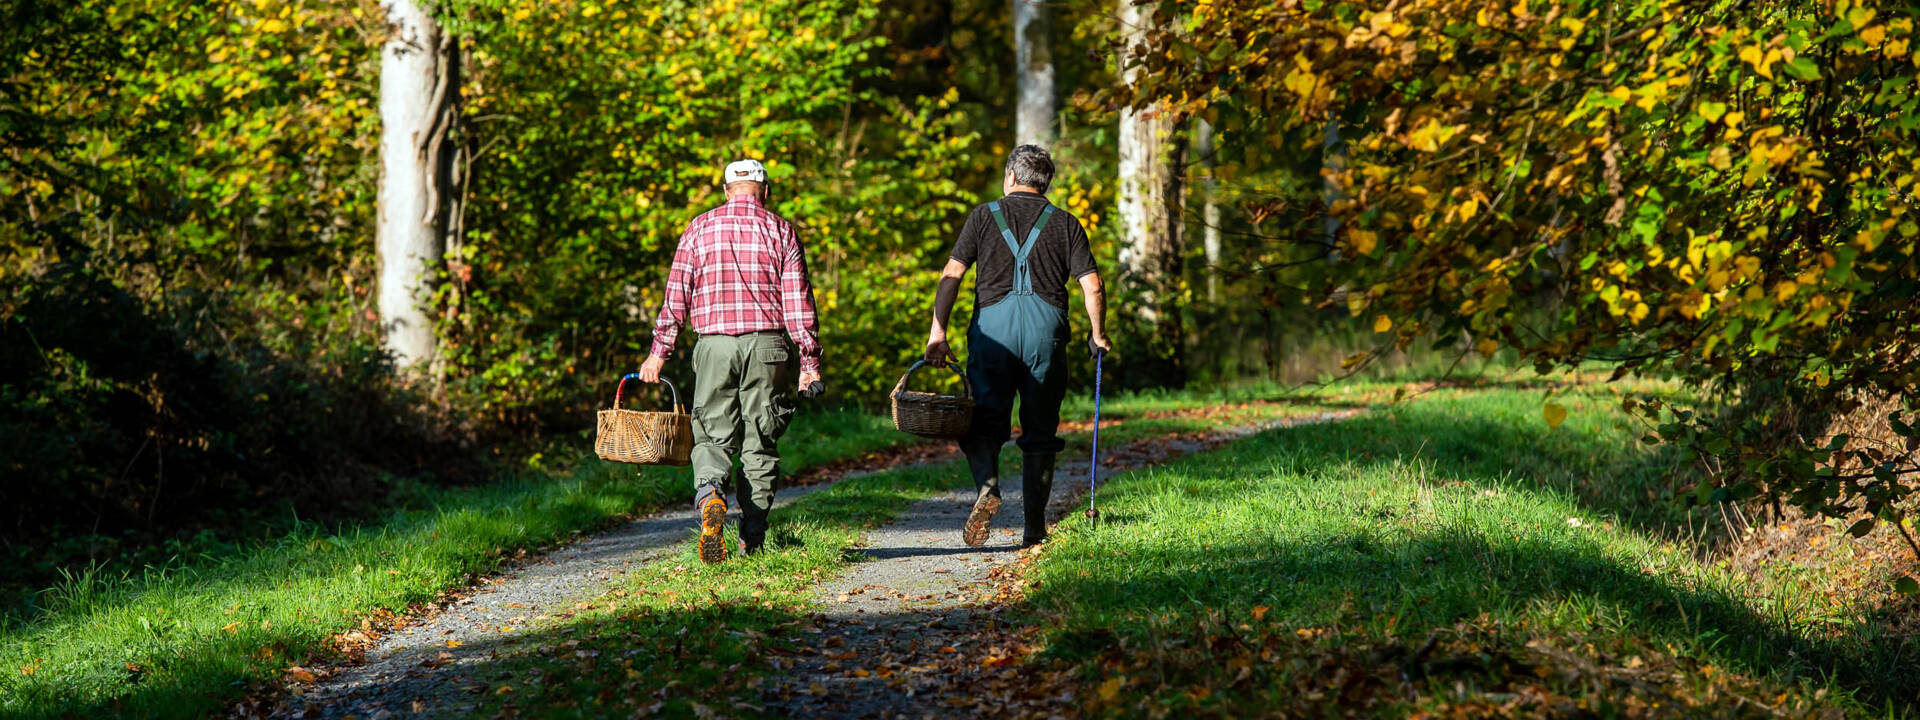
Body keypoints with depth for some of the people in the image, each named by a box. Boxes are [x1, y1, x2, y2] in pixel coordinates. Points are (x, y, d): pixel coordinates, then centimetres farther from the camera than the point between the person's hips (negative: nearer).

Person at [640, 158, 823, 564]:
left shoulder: (700, 228, 5)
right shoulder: (780, 231, 3)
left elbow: (677, 295, 4)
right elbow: (798, 302, -1)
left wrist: (659, 351, 9)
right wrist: (809, 363, 2)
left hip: (715, 345, 0)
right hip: (767, 346, 0)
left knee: (713, 435, 6)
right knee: (760, 443, 8)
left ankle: (710, 495, -26)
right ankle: (752, 540, 8)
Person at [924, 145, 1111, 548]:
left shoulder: (984, 216, 12)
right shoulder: (1065, 223, 13)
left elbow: (951, 276, 2)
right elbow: (1092, 286, 6)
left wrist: (938, 332, -1)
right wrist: (1098, 336, 19)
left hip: (993, 322, -1)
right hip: (1046, 326, 1)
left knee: (984, 421, 3)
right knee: (1040, 431, 9)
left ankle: (987, 487, -26)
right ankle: (1034, 529, 8)